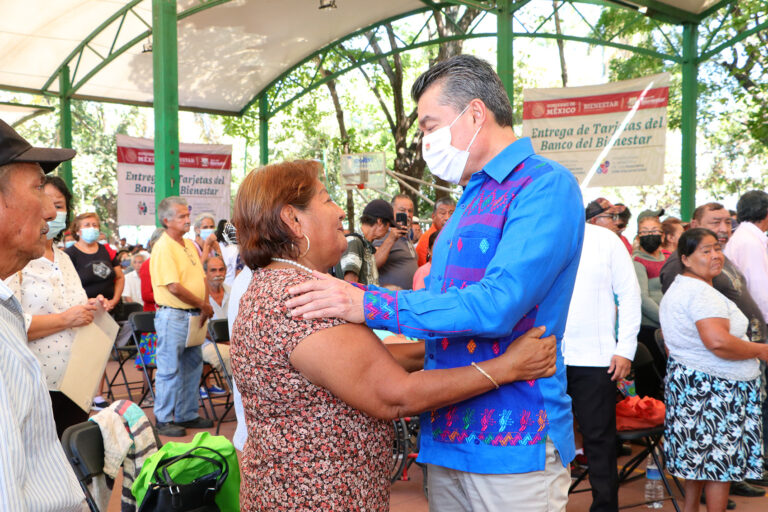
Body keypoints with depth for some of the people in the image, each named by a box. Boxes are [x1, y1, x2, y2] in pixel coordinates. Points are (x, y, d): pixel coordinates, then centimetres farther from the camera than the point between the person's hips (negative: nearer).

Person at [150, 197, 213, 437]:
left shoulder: (189, 244, 12)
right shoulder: (163, 248, -15)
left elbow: (201, 277, 15)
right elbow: (175, 287, -21)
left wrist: (204, 307, 1)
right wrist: (203, 305, -11)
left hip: (193, 316, 9)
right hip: (172, 316, -9)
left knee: (192, 367, 15)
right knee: (169, 370, -1)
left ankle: (187, 415, 26)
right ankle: (164, 420, 10)